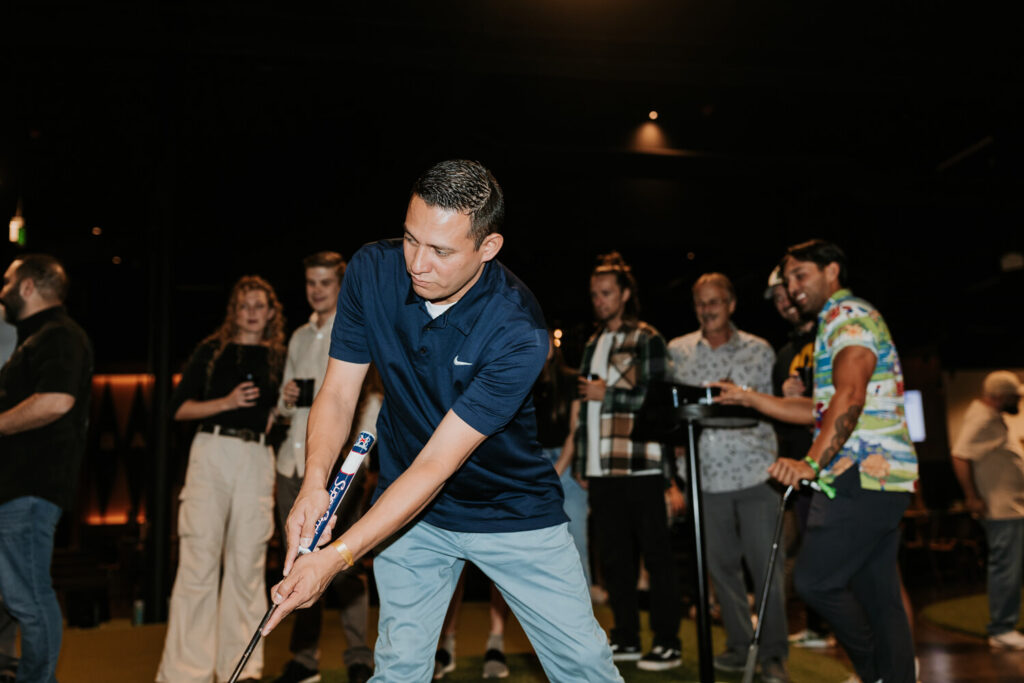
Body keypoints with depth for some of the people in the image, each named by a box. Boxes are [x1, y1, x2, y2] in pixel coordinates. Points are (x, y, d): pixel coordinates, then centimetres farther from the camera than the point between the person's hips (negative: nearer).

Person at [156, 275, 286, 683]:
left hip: (257, 459, 2)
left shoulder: (279, 359, 14)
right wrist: (227, 402, -8)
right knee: (198, 560, -4)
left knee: (247, 563, 1)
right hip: (212, 452, -2)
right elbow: (180, 407, 3)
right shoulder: (212, 350, 8)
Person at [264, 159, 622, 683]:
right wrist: (314, 482, -27)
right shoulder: (372, 271, -14)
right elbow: (338, 392, -8)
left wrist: (335, 558, -34)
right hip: (410, 511, 3)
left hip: (513, 510, -2)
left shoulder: (518, 334, -29)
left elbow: (435, 465, -29)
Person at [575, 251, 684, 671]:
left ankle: (668, 642, 7)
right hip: (601, 470, 7)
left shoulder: (647, 339, -2)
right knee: (614, 557, 10)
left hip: (640, 466, -7)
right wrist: (581, 465, 17)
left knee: (656, 555, -1)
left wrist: (608, 393, -10)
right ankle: (626, 639, 19)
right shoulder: (593, 345, 19)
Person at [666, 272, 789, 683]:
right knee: (721, 564, 9)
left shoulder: (759, 351, 5)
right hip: (707, 474, 2)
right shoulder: (677, 351, 9)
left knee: (766, 564, -3)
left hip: (754, 472, -2)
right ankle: (739, 645, 22)